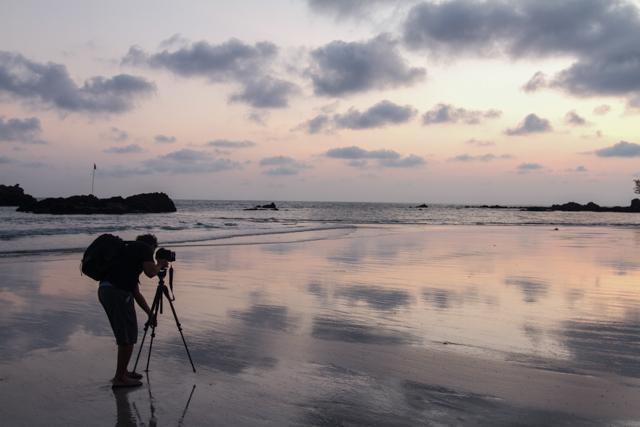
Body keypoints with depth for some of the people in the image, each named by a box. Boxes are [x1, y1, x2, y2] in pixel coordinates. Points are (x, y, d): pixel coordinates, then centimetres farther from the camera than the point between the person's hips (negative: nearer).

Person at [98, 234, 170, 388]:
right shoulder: (145, 248, 7)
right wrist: (160, 264, 12)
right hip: (118, 291, -9)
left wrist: (150, 313, 37)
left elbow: (136, 293, 34)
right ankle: (120, 378, 6)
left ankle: (123, 371, 31)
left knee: (124, 335, 21)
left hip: (104, 290, 9)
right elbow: (150, 272, -10)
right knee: (128, 337, -1)